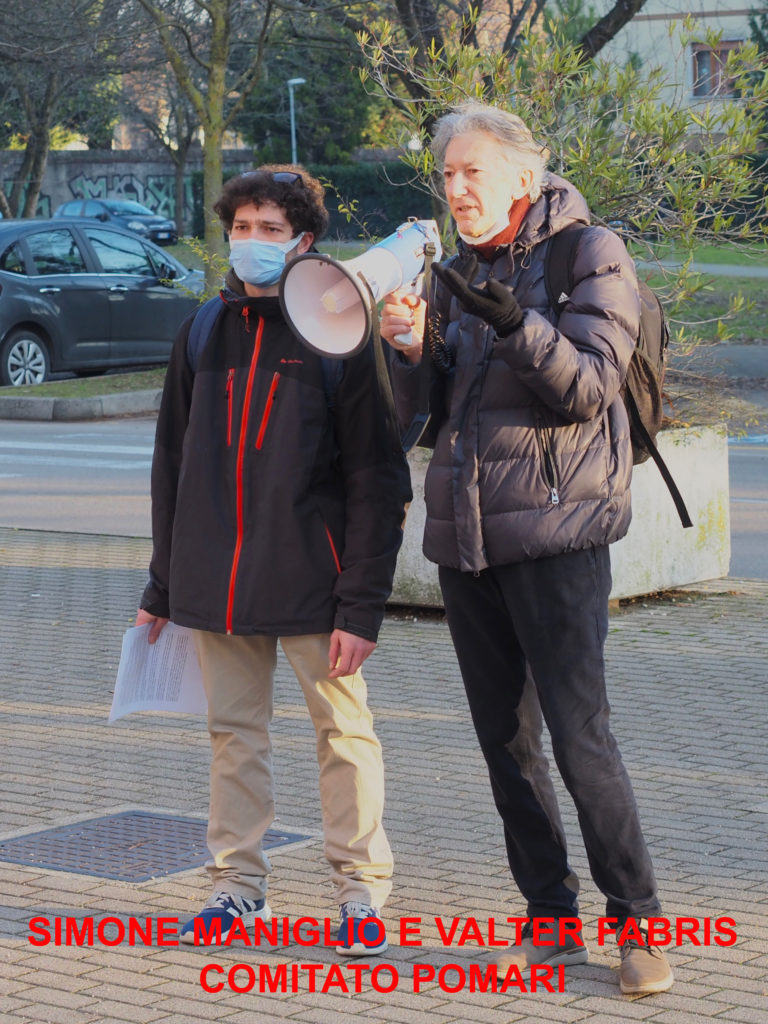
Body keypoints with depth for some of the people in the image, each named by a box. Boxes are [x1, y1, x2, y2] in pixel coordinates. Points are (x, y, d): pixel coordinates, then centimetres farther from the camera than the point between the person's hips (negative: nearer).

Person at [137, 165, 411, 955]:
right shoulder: (203, 334, 8)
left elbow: (377, 483, -8)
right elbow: (172, 464, 14)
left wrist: (361, 604, -14)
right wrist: (162, 586, 11)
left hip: (310, 578, -4)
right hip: (216, 580, 4)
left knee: (342, 729, 2)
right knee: (233, 731, 10)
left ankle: (361, 887, 11)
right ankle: (238, 882, 21)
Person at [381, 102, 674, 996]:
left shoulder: (590, 254, -3)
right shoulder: (456, 274, 14)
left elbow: (589, 385, -12)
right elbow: (419, 417, 11)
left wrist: (515, 322, -25)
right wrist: (404, 350, -8)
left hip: (555, 528, -6)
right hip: (463, 534, 6)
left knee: (579, 735, -10)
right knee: (505, 739, 8)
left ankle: (637, 922, 0)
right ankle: (550, 920, 17)